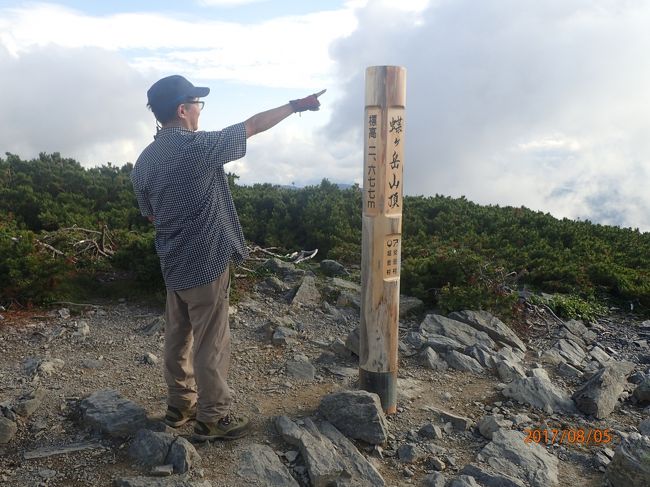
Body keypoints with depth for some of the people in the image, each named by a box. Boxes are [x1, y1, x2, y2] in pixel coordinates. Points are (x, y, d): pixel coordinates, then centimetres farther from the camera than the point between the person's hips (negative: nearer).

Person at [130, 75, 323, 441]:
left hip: (173, 263, 8)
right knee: (210, 343, 3)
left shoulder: (144, 162, 5)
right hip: (205, 262, -8)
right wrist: (296, 106, 7)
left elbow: (151, 214, 15)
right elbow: (253, 126, -6)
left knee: (179, 337, 18)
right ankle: (214, 417, 15)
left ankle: (181, 404, 32)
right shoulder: (198, 147, -16)